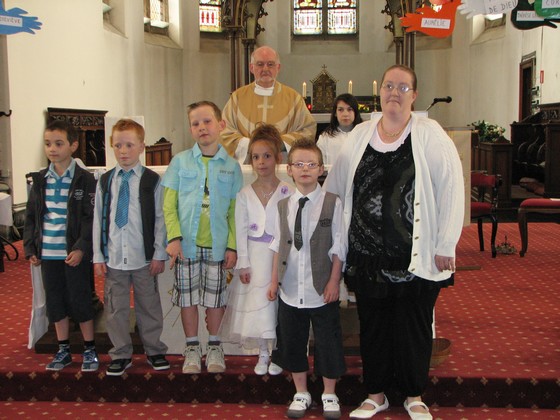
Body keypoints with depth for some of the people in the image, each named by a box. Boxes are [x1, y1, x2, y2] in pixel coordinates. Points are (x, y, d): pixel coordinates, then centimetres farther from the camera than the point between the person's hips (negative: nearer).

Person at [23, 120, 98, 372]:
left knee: (80, 301, 3)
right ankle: (63, 350, 26)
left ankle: (89, 350, 17)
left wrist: (81, 248, -17)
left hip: (75, 254, -5)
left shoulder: (85, 180, -6)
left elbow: (91, 219, -9)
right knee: (55, 302, 12)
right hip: (47, 254, 5)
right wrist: (30, 248, 6)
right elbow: (31, 217, 12)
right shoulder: (40, 180, 8)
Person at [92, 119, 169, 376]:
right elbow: (98, 219, 6)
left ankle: (154, 351, 26)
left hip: (144, 258, -2)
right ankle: (121, 354, 23)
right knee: (116, 309, 9)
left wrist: (159, 254, -4)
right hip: (113, 257, 2)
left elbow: (160, 219, -2)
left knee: (149, 306, 9)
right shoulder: (105, 181, 5)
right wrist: (98, 256, 2)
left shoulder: (152, 181, -3)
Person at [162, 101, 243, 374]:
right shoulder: (180, 161, 2)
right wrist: (174, 237, -10)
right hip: (186, 244, 0)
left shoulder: (231, 166, 3)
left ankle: (214, 346, 27)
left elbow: (235, 209, 2)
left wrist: (232, 246, -3)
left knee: (215, 297, 8)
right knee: (188, 297, 7)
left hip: (217, 245, 0)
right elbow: (169, 204, 0)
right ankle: (192, 348, 24)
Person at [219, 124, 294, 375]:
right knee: (256, 304, 6)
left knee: (276, 302, 2)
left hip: (279, 255, -2)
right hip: (255, 256, 2)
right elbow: (241, 231, 1)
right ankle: (263, 353, 24)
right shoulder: (245, 194, 2)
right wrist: (243, 263, -3)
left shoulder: (287, 192, -5)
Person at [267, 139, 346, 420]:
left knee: (327, 341, 8)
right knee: (292, 341, 13)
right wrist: (274, 280, 7)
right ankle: (301, 393, 31)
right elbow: (278, 246, 8)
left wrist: (334, 281, -8)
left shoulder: (332, 203, -7)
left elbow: (338, 247, -5)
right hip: (290, 290, 3)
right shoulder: (283, 206, 4)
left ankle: (329, 394, 27)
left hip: (322, 289, -3)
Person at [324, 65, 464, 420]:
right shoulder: (360, 135, 8)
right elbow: (335, 185, 15)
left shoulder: (429, 134, -4)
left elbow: (451, 187, -8)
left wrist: (446, 245, -10)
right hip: (368, 254, 3)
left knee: (414, 326, 8)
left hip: (416, 255, -3)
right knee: (373, 325, 12)